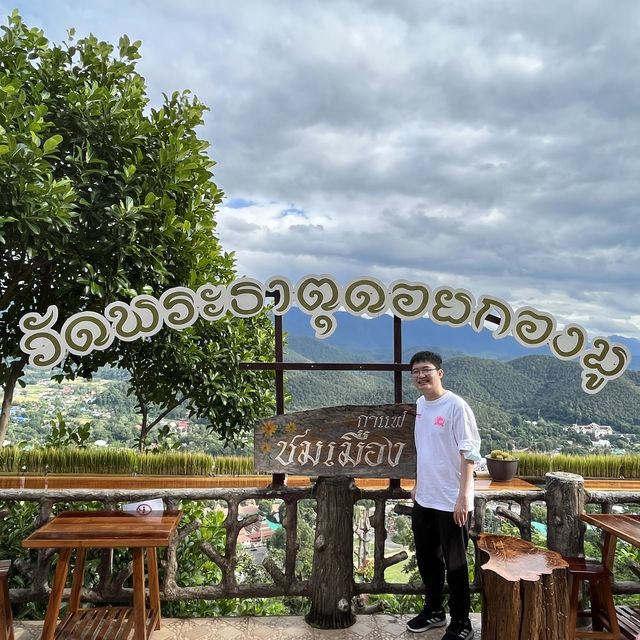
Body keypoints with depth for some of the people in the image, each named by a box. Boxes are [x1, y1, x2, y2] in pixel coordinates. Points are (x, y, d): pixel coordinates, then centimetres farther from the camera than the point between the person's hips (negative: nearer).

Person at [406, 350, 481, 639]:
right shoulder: (420, 404, 6)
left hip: (451, 501, -8)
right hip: (424, 499, 8)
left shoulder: (456, 405, -17)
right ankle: (434, 610, 39)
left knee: (454, 563, 6)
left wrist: (463, 496, -23)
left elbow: (469, 453, -19)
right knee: (426, 558, 20)